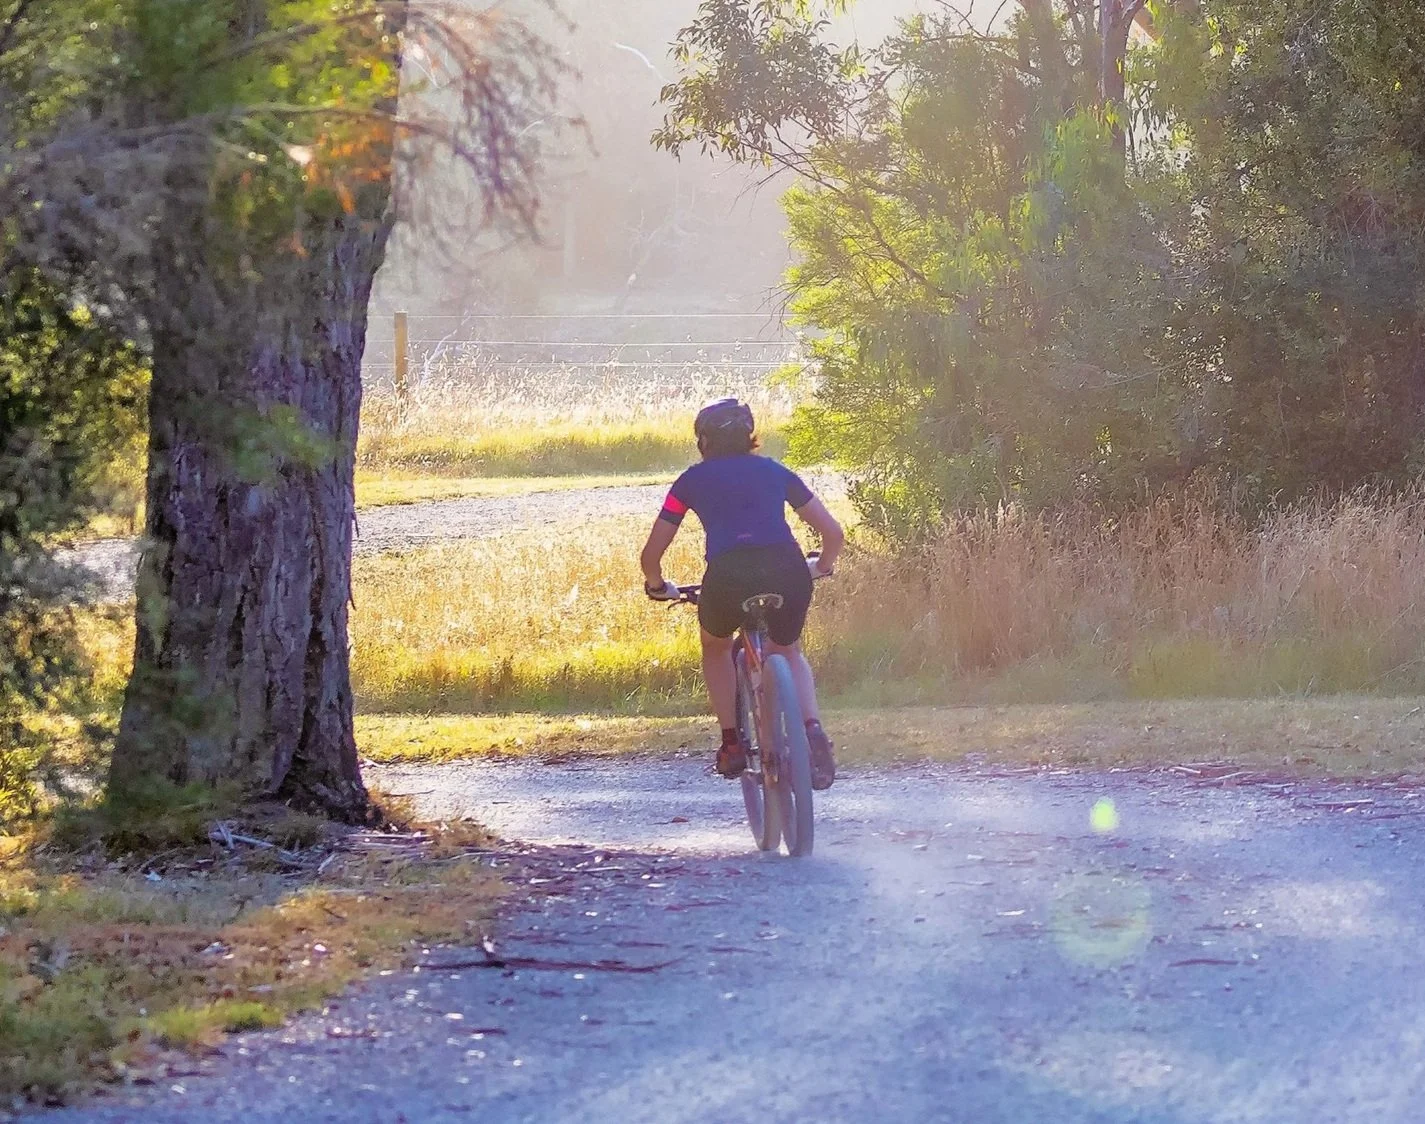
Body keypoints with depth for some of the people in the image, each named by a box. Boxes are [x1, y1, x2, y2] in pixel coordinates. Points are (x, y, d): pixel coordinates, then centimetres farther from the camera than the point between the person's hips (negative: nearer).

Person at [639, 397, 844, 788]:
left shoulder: (694, 479, 21)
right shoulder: (774, 471, 25)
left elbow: (652, 553, 22)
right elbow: (833, 533, 26)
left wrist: (657, 586, 43)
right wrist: (822, 566, 47)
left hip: (728, 574, -2)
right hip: (787, 572, 2)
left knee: (716, 647, 33)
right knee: (788, 652, 31)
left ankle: (732, 743, 23)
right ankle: (812, 729, 5)